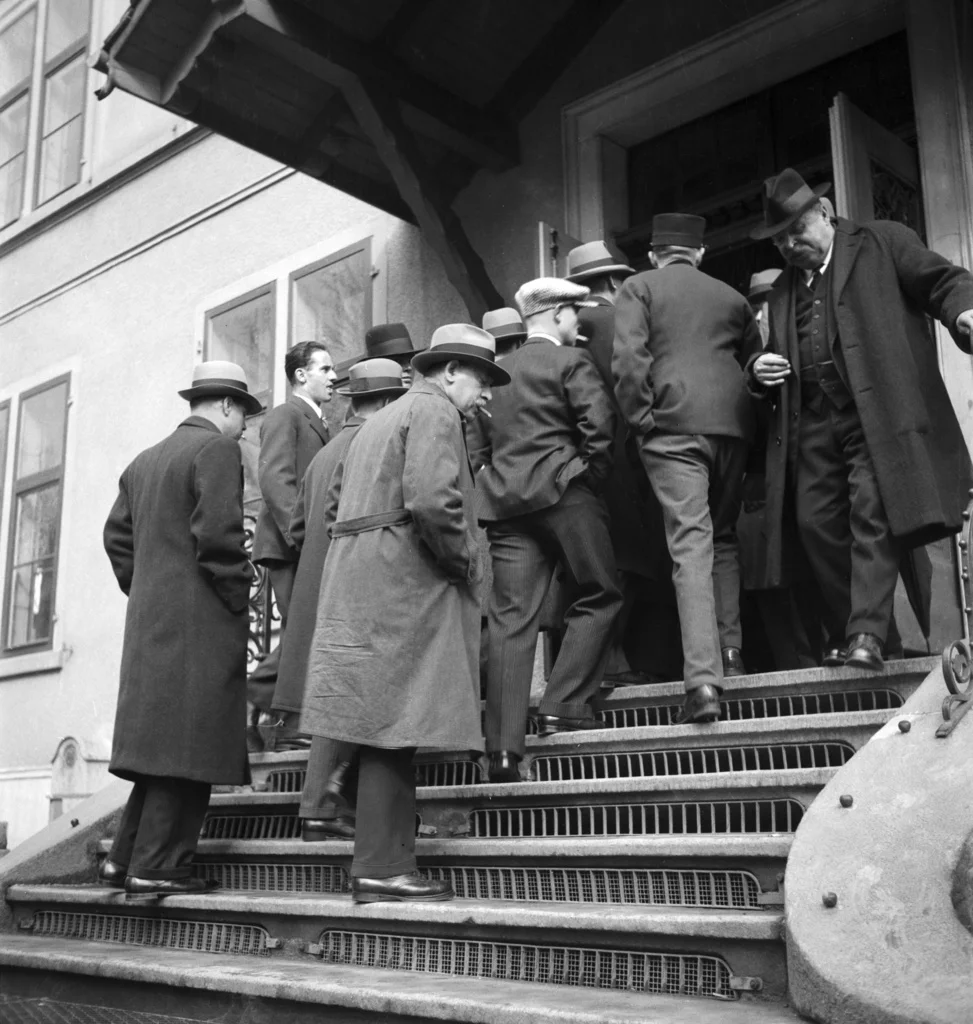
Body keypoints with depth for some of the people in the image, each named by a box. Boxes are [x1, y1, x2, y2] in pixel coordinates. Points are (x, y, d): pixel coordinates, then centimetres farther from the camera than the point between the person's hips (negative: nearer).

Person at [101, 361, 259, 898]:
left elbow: (117, 536, 16)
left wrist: (143, 591, 19)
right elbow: (217, 535, -17)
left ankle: (126, 857, 14)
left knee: (161, 739, 14)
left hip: (149, 622, 8)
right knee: (189, 741, -4)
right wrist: (241, 599, -8)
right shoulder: (218, 450, -7)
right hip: (200, 622, -8)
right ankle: (157, 867, -3)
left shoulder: (144, 460, 18)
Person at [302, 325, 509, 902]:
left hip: (358, 586, 9)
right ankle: (382, 870, -7)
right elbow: (433, 502, -19)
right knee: (393, 726, -9)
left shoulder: (379, 420, 26)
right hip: (404, 587, -9)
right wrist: (466, 563, -7)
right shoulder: (435, 411, -3)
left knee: (385, 731, 7)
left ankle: (385, 861, 8)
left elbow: (334, 504, 26)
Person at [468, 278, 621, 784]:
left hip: (504, 500, 6)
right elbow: (599, 425, -11)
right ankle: (563, 707, 0)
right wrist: (593, 476, 2)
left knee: (510, 620, 0)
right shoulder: (572, 361, 1)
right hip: (562, 490, -5)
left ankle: (502, 748, -3)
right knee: (598, 597, 9)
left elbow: (476, 444, 16)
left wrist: (493, 482, 17)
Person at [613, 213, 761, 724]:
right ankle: (730, 653, 18)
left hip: (672, 426, -4)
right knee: (724, 538, 18)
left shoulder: (638, 288, 8)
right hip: (732, 424, 4)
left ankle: (703, 678, -20)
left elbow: (628, 358, -6)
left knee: (690, 545, -10)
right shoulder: (732, 296, 20)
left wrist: (641, 420, -2)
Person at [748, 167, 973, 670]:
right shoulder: (783, 289, 24)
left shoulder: (882, 242, 8)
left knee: (873, 516, -15)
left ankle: (867, 634, -14)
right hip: (812, 423, 6)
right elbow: (778, 357, 31)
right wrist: (759, 369, 8)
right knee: (817, 524, 1)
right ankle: (843, 637, 12)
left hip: (877, 413, -5)